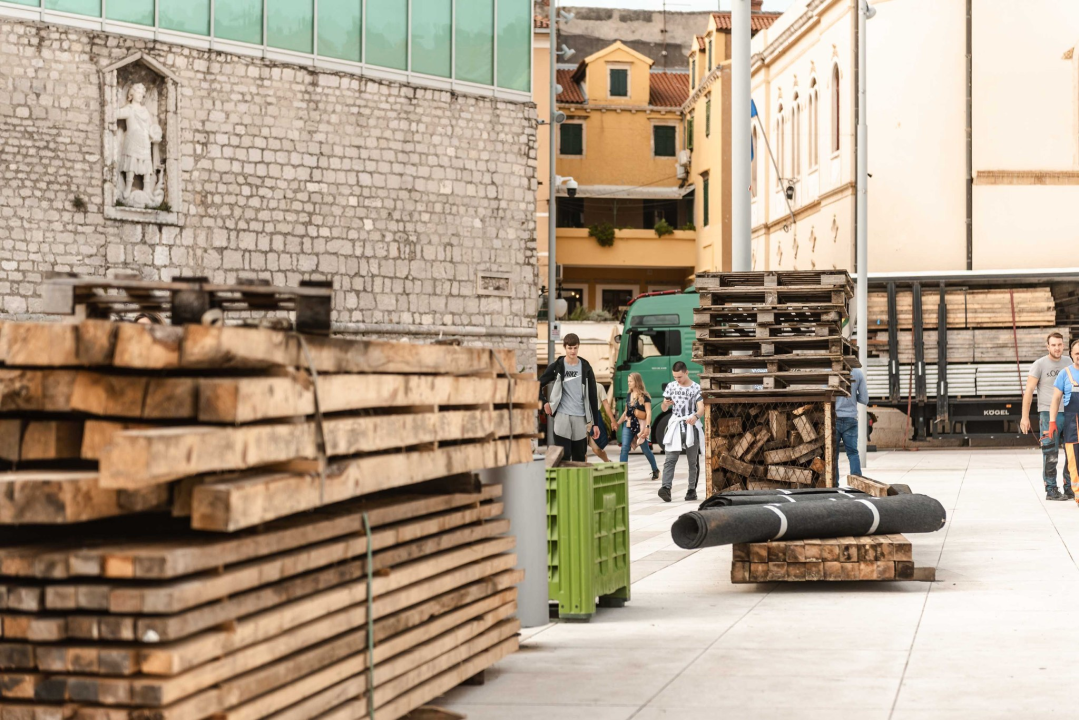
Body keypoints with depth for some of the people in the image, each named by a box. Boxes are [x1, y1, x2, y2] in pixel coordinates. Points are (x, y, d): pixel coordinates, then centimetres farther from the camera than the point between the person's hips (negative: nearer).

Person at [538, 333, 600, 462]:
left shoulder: (586, 368, 5)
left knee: (579, 458, 7)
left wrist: (595, 422, 3)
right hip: (562, 416, -2)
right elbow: (538, 385, 10)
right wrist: (544, 403, -4)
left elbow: (592, 396, 6)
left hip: (581, 417, 2)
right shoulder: (556, 367, 1)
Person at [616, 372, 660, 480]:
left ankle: (655, 470, 27)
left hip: (640, 426, -5)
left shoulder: (644, 396, -9)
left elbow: (648, 412, -13)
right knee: (624, 448, -9)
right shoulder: (629, 396, 10)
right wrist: (618, 423, 21)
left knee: (646, 449, 7)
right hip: (628, 425, 5)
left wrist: (647, 427, -21)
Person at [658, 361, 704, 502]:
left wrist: (696, 416, -36)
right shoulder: (671, 386, 8)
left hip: (691, 427, -2)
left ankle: (692, 490, 13)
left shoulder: (696, 388, -2)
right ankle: (666, 488, -24)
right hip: (675, 426, 2)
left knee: (693, 461, 5)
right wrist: (666, 404, -12)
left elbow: (701, 409, -13)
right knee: (670, 459, -12)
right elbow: (664, 409, 13)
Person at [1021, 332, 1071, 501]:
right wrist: (1025, 417, -10)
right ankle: (1051, 490, 5)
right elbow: (1029, 391, -4)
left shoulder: (1068, 362, 12)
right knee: (1051, 455, -2)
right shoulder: (1040, 364, -3)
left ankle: (1069, 488, 16)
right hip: (1048, 413, -5)